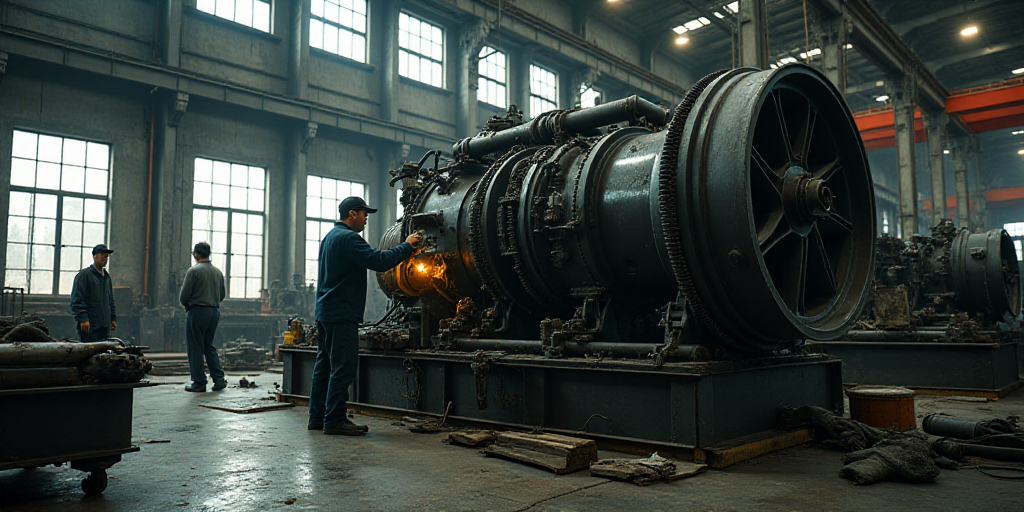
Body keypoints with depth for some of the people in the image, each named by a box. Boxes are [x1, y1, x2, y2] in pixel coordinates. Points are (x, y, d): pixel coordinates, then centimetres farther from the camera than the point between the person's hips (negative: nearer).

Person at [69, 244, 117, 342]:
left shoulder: (107, 276, 18)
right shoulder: (84, 275, -4)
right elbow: (77, 299, -10)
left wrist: (113, 318, 18)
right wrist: (83, 319, -17)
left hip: (105, 325, 7)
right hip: (89, 325, -7)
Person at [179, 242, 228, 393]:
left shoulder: (194, 270, -9)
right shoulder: (218, 272, 9)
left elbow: (184, 296, -9)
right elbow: (222, 294, 14)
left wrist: (187, 305, 11)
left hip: (197, 312, -6)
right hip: (215, 311, 6)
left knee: (195, 348, 2)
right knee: (209, 345, 16)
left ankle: (199, 383, 5)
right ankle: (219, 379, 9)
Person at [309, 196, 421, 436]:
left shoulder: (330, 237, 20)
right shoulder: (347, 237, -13)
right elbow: (379, 261, -20)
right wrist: (407, 246, -9)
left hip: (325, 311, 11)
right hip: (341, 314, -11)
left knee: (325, 364, 13)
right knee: (342, 368, -7)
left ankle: (318, 416, 19)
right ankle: (334, 420, -3)